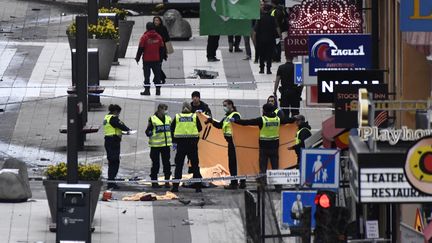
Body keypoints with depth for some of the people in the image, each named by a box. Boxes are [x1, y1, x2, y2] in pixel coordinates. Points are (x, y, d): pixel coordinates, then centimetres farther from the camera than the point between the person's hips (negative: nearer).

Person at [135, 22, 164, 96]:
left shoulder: (144, 37, -10)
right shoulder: (158, 37, 2)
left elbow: (140, 49, -9)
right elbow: (161, 49, 9)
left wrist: (137, 58, 2)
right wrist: (160, 58, 20)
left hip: (146, 59, -3)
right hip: (156, 59, 3)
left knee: (147, 75, 2)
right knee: (157, 74, 9)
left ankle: (147, 90, 1)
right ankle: (158, 89, 7)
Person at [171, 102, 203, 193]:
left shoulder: (177, 117, 5)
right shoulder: (195, 117, 2)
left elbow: (172, 130, 5)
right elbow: (200, 128, 7)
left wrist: (174, 141, 9)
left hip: (181, 143, 1)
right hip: (192, 142, 0)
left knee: (179, 165, 5)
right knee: (195, 165, 6)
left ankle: (175, 186, 1)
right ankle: (198, 186, 4)